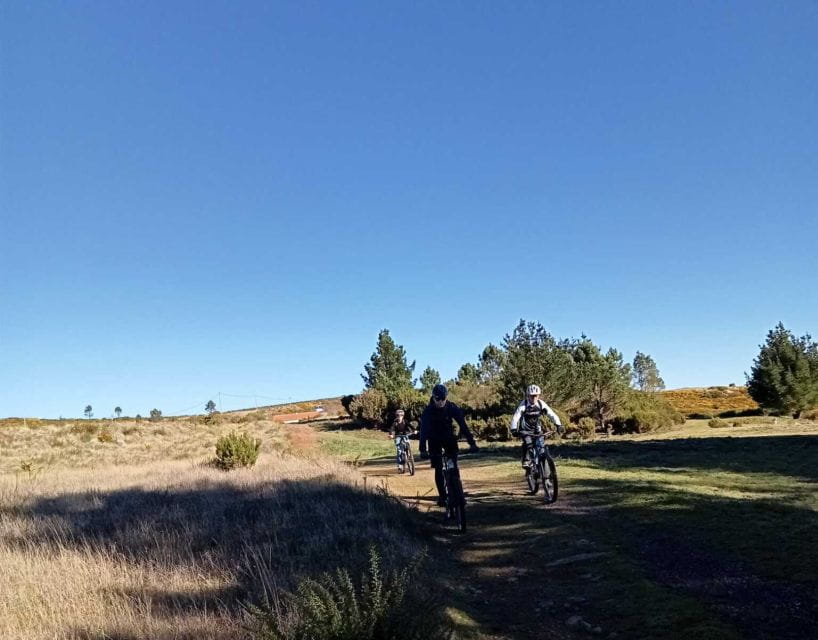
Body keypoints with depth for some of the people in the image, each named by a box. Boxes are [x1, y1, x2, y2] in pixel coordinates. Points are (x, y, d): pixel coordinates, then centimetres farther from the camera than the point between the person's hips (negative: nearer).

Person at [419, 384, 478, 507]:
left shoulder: (452, 408, -21)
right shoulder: (428, 411, -24)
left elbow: (463, 425, -25)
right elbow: (424, 430, -30)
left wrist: (472, 443, -35)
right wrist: (423, 450, -42)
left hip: (449, 438, 1)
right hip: (434, 440, -1)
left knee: (453, 467, -9)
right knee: (438, 469, -7)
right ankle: (442, 496, 5)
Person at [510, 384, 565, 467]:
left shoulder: (541, 404, -15)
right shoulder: (524, 405, -23)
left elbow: (552, 414, -17)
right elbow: (515, 417, -30)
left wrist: (559, 425, -30)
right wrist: (514, 429, -43)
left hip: (536, 429, 3)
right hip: (525, 430, -3)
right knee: (528, 443, -25)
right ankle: (525, 460, -3)